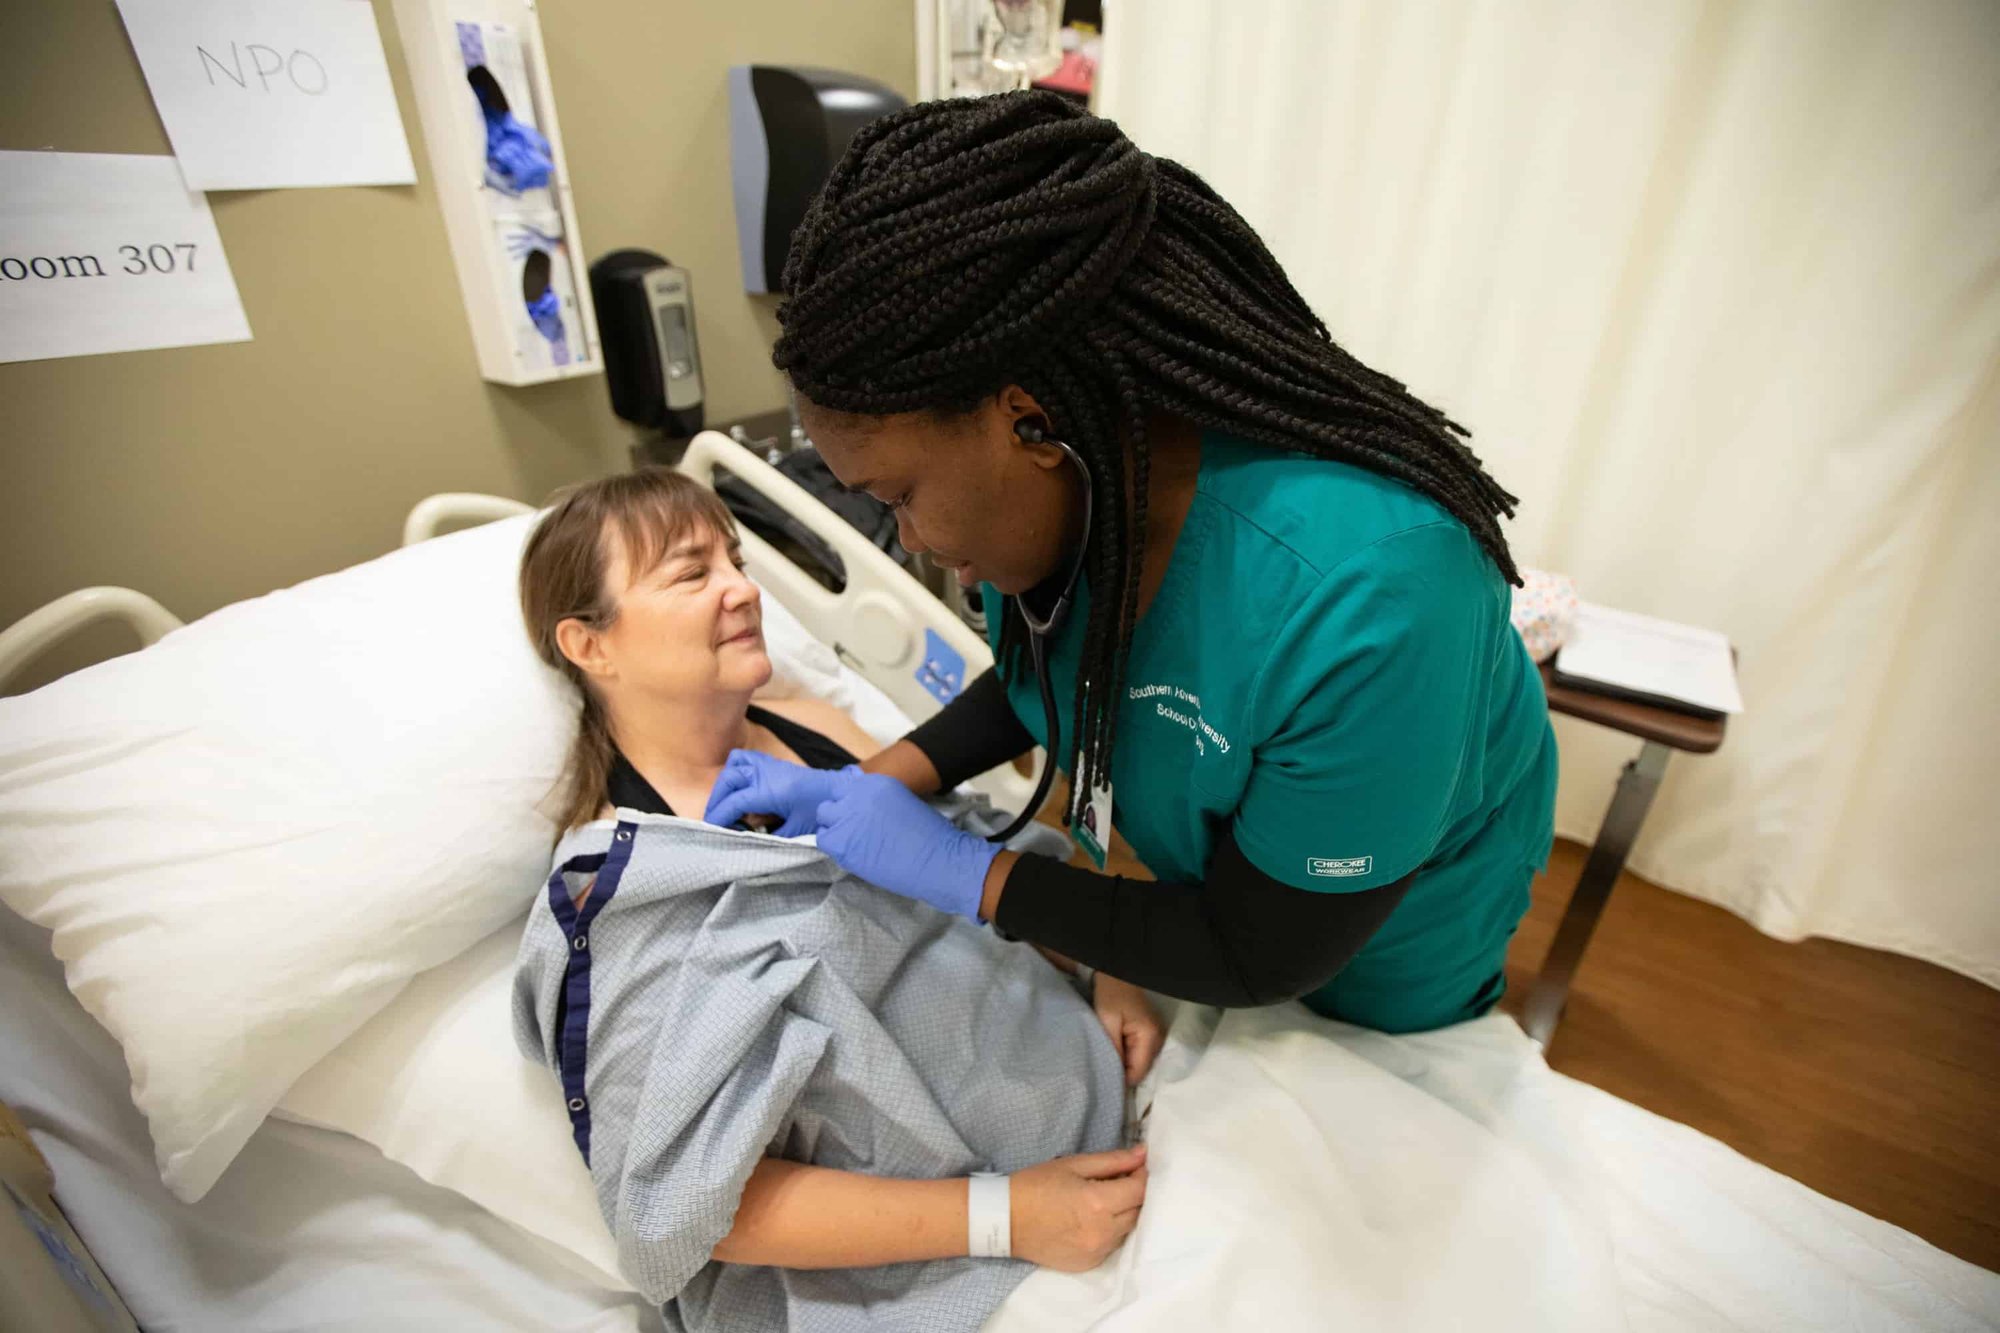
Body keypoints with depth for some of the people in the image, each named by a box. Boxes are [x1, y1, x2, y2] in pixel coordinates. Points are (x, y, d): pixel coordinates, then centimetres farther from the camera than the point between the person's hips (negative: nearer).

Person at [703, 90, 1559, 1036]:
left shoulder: (1362, 600, -44)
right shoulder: (1059, 479, -22)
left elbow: (1260, 956, -29)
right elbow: (1034, 680, -3)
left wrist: (962, 872, -27)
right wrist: (875, 781, -17)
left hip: (1377, 966, -4)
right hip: (1208, 866, 5)